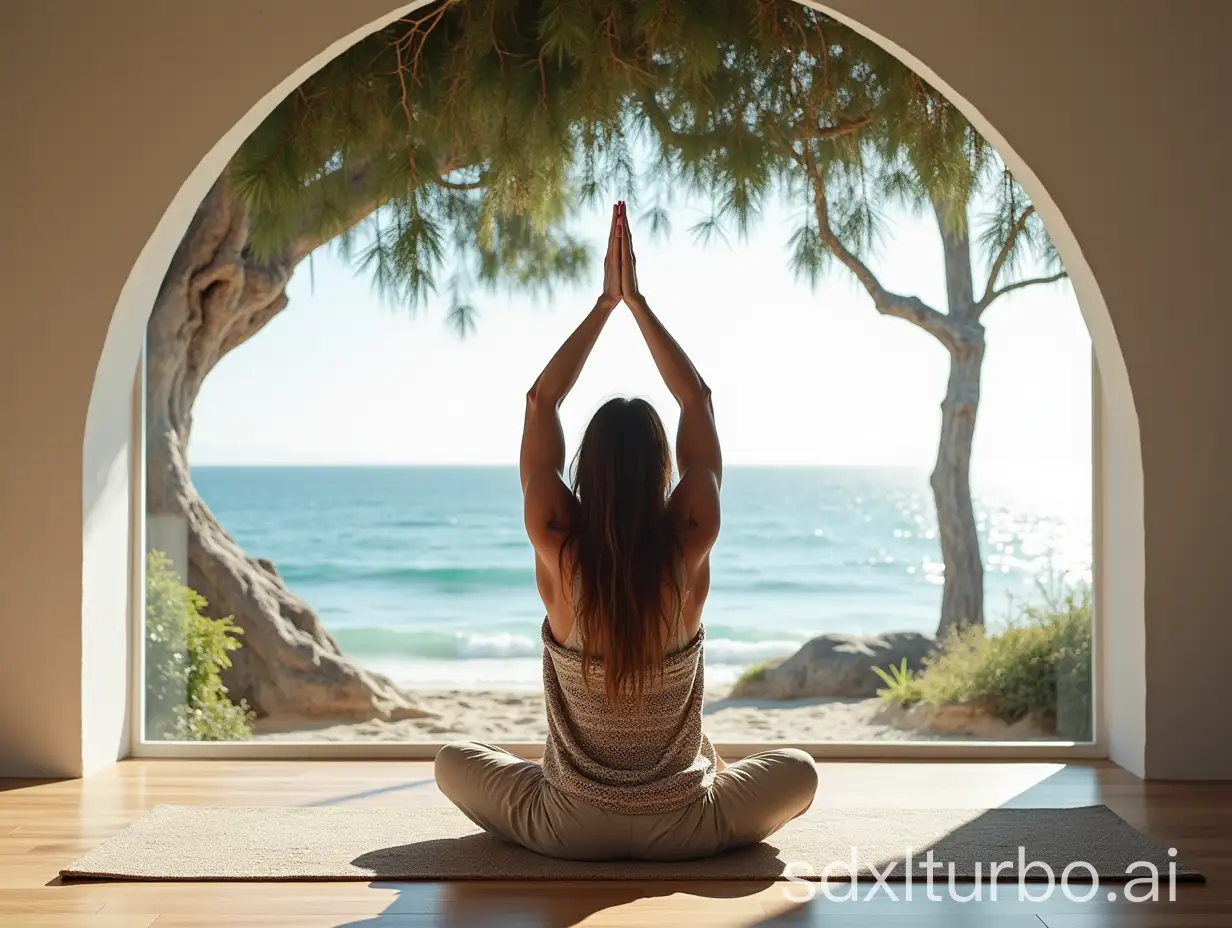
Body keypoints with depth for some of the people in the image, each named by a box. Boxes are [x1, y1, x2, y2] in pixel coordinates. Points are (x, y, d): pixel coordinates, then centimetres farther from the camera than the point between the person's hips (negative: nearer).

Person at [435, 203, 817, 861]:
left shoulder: (559, 553, -18)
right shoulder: (688, 551, -16)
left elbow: (541, 403, -4)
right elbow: (698, 401, -3)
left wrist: (605, 302, -1)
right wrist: (634, 300, -1)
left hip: (570, 830, -1)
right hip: (684, 831, 1)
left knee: (454, 762, 26)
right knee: (798, 770, 27)